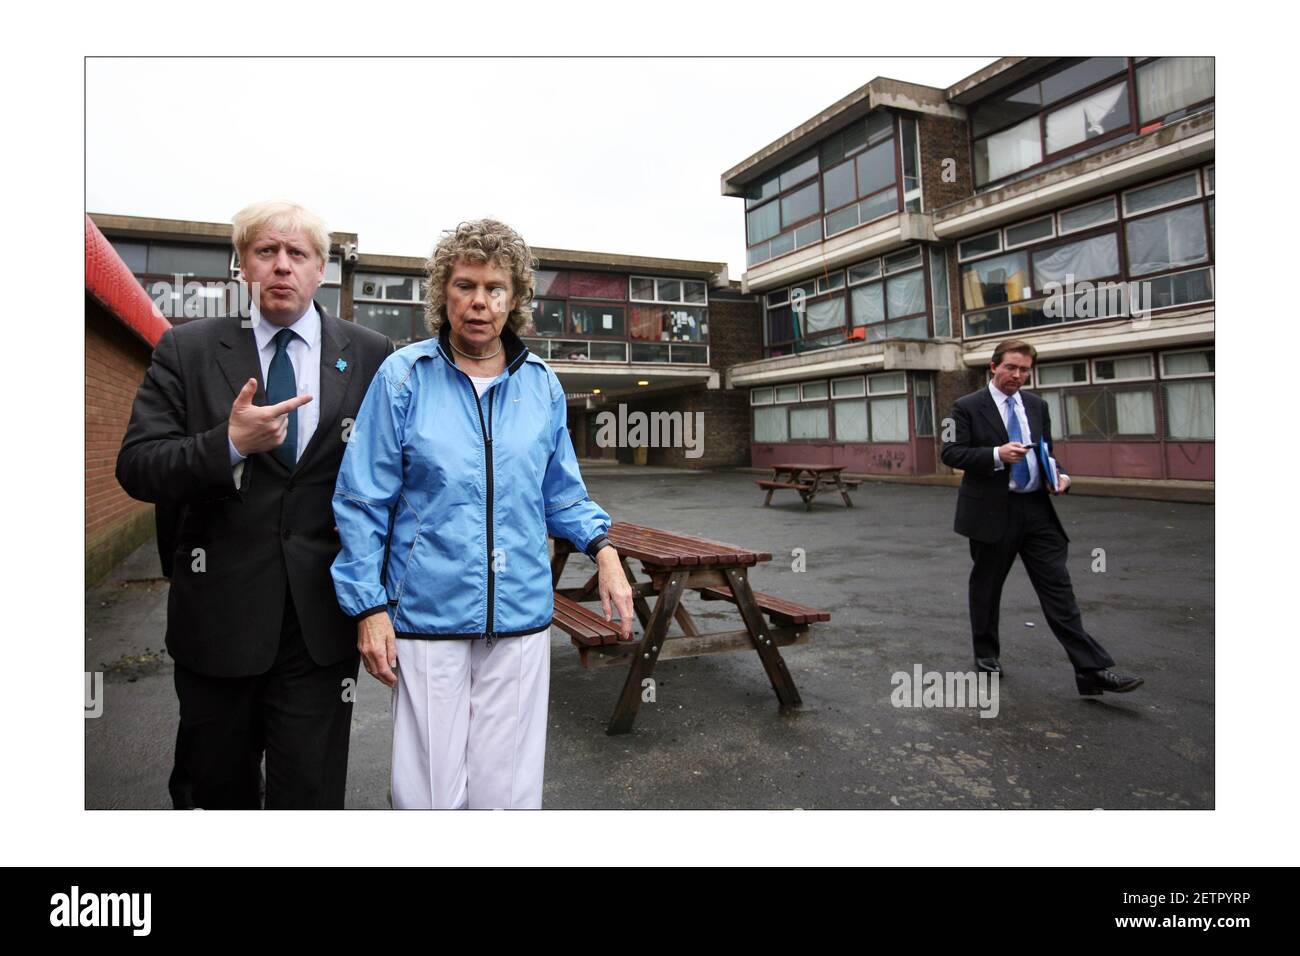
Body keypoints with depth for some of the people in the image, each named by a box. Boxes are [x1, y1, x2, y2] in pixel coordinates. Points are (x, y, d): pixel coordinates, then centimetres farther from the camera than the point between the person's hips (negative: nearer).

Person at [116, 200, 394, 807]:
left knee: (311, 792, 9)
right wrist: (229, 444, -22)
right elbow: (136, 468, -4)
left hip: (322, 620, -1)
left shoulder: (371, 356, 0)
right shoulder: (186, 349, 2)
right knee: (216, 788, 20)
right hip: (217, 615, 1)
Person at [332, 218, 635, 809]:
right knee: (428, 792, 8)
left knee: (507, 791, 13)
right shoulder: (403, 376, -3)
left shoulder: (542, 384, 6)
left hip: (521, 617, 3)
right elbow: (362, 501, -1)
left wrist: (602, 547, -4)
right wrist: (369, 606, -4)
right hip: (427, 616, -2)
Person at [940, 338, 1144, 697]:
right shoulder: (968, 407, -4)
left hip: (1037, 508, 4)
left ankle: (1092, 670, 1)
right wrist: (997, 455, -22)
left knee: (1058, 589, 1)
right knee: (986, 587, 10)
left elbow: (1047, 451, 19)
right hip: (993, 510, -4)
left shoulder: (1037, 406, 12)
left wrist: (1059, 475, -2)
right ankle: (986, 654, 28)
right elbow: (950, 452, -10)